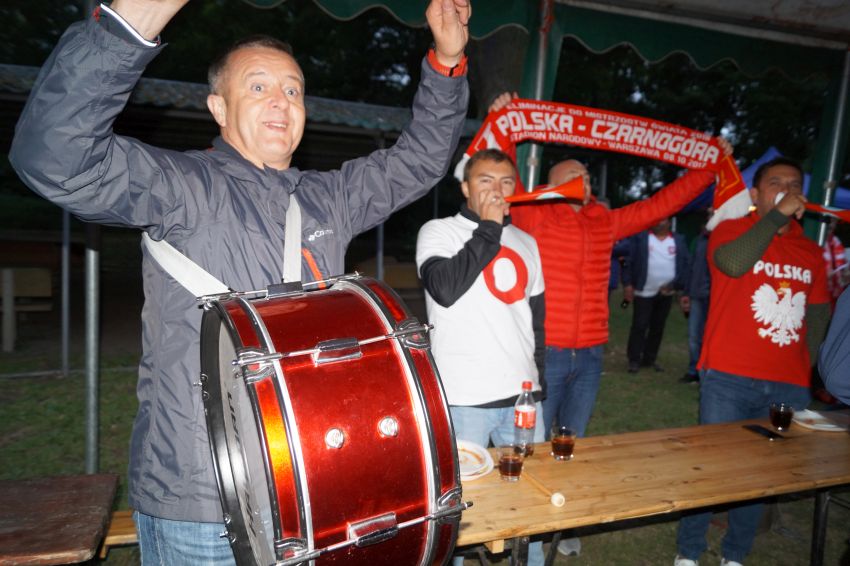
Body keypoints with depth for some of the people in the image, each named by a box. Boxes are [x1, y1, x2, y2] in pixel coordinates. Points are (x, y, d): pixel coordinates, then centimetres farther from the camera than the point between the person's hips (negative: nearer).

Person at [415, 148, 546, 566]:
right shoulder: (439, 232, -1)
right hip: (465, 396, -5)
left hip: (522, 394, 5)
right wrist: (489, 229, -12)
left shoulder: (526, 243, 15)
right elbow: (445, 288, -21)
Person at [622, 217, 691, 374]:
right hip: (644, 292, -3)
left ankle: (650, 359, 21)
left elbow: (686, 264, 5)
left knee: (658, 327, 10)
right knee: (639, 326, -3)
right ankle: (634, 360, 5)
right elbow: (629, 259, -5)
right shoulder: (639, 236, -1)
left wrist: (678, 285, -3)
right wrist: (628, 283, -12)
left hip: (666, 293, 4)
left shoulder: (679, 240, 8)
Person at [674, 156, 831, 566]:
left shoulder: (811, 252, 12)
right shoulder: (732, 229, -1)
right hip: (729, 379, -4)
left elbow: (819, 311, 21)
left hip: (789, 387, 5)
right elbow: (732, 263, -24)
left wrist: (806, 364, 15)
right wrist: (778, 215, -15)